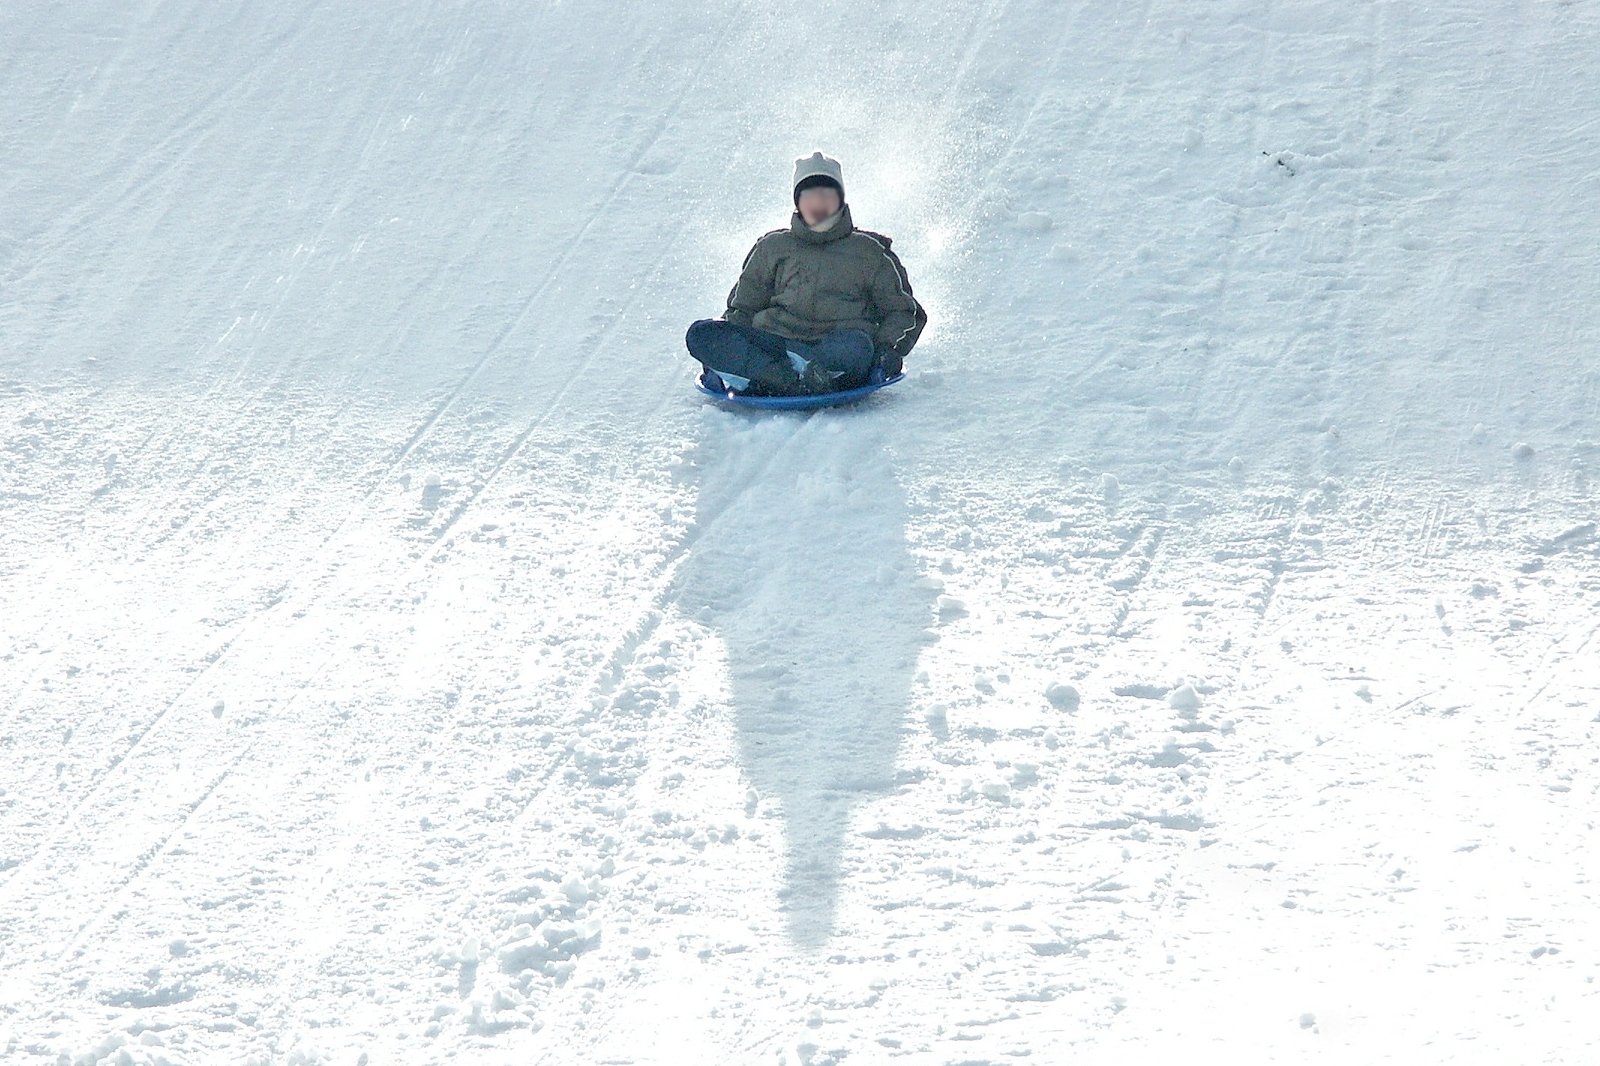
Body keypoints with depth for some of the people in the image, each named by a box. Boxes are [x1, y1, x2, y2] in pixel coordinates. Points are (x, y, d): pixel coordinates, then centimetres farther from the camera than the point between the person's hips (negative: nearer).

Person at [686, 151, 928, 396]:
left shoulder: (868, 251, 17)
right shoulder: (773, 247, 22)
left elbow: (903, 310, 17)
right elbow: (742, 308, 26)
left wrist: (890, 347, -4)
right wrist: (727, 341, 4)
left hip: (834, 350, -2)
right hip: (775, 343, 2)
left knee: (855, 345, -39)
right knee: (701, 334, -23)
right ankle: (794, 381, -40)